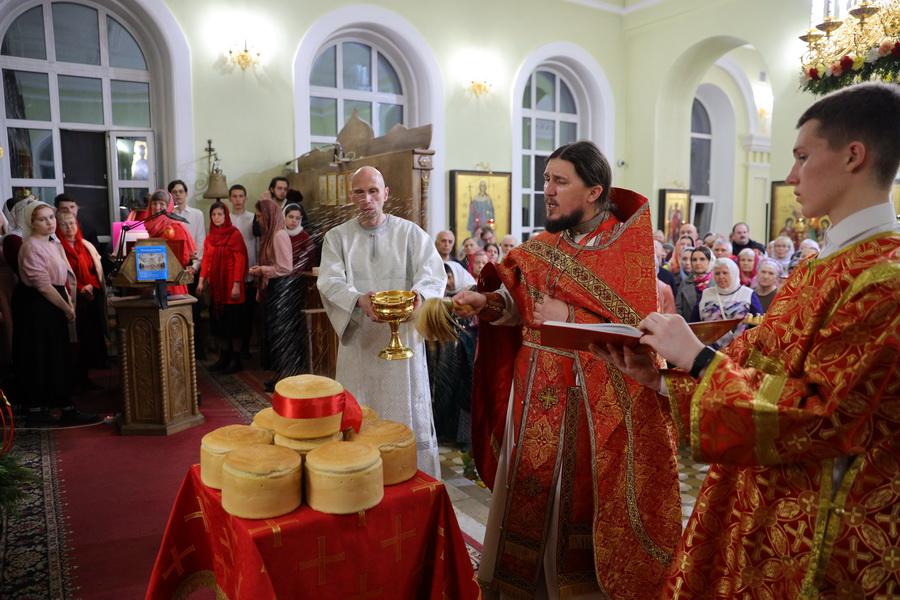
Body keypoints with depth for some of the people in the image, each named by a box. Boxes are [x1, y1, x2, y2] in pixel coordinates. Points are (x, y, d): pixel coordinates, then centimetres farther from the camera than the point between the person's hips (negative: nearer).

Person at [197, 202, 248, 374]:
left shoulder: (235, 234, -8)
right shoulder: (210, 237, 11)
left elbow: (240, 261, -13)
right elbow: (206, 260, 11)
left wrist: (237, 285, -18)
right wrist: (201, 281, 0)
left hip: (231, 284, -6)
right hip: (215, 284, 6)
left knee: (232, 321, -1)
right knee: (218, 321, 9)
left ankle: (236, 359, 8)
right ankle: (224, 357, 20)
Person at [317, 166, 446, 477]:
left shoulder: (410, 233, 3)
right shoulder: (337, 237, 6)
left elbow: (434, 274, -7)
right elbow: (329, 282, -9)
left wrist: (419, 293, -31)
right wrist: (359, 299, -30)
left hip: (403, 338, -1)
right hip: (358, 339, 1)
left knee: (408, 415, 5)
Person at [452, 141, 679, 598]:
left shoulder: (628, 249, -10)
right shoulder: (542, 248, 7)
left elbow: (637, 328, -15)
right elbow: (521, 307, 6)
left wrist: (569, 317, -19)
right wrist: (487, 302, -12)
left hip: (595, 398, -5)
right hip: (537, 390, 5)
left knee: (582, 491, 7)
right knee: (533, 488, 12)